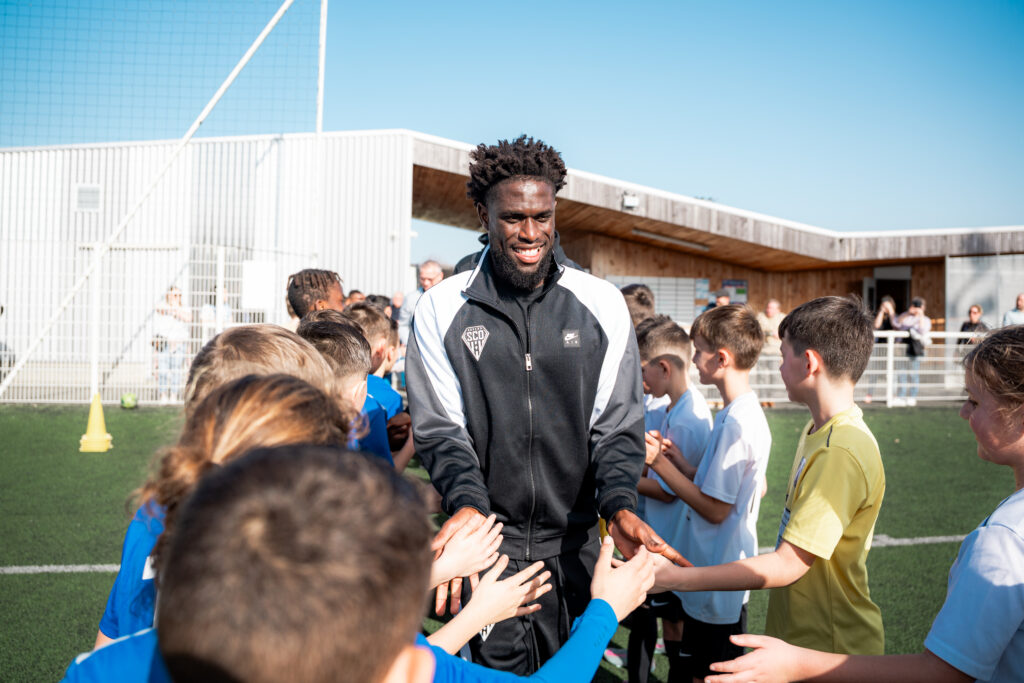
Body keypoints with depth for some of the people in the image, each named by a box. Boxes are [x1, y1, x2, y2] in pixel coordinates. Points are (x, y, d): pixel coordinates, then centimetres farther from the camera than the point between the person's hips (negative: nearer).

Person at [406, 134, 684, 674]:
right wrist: (466, 504, -23)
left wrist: (619, 504, -18)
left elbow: (616, 423, 0)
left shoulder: (601, 303, -1)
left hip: (573, 543, 1)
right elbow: (442, 428, -4)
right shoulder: (441, 308, -3)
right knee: (500, 669, 6)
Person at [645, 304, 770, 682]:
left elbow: (715, 508, -21)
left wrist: (660, 463, -16)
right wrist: (670, 456, 0)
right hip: (714, 580, 9)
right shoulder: (744, 413, 7)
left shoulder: (737, 423, -23)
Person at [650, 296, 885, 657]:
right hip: (798, 634, 8)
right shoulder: (818, 431, 6)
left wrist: (675, 577, -24)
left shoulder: (842, 453, -26)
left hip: (831, 653, -8)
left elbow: (788, 565, -26)